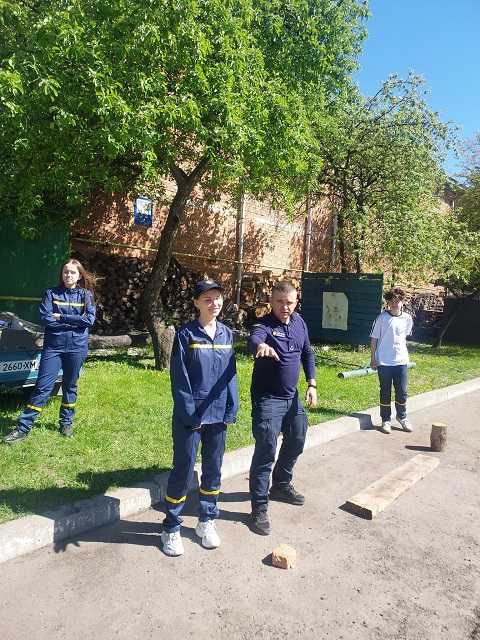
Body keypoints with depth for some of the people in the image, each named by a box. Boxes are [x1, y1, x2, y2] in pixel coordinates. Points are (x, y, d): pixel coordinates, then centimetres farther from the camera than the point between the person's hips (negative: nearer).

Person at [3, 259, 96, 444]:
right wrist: (73, 322, -12)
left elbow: (89, 319, -11)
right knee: (43, 387, -3)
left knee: (70, 386, 12)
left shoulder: (85, 295, 3)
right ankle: (23, 428, 5)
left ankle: (66, 423, 28)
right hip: (53, 346, -1)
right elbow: (45, 319, -10)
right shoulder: (51, 294, 3)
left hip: (76, 347, 1)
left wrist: (61, 317, -11)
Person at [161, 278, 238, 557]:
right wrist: (191, 415, -13)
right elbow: (179, 378, -10)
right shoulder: (186, 335, -9)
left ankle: (207, 521, 35)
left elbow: (231, 374, 8)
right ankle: (172, 528, 24)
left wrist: (231, 410, 2)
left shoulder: (227, 334, 4)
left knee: (213, 470, 16)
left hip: (218, 416, 4)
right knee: (183, 471, 6)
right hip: (190, 417, -4)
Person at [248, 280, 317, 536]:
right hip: (267, 398, -7)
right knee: (265, 452, -8)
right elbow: (253, 339, -42)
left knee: (296, 442, 20)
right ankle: (259, 508, 7)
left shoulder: (299, 322, 2)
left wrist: (312, 384, 5)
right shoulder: (264, 325, -19)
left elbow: (307, 353, 13)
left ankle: (281, 485, 43)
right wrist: (260, 345, -66)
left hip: (292, 396, 8)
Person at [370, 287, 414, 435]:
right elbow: (374, 339, -3)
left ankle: (402, 417, 31)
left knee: (402, 392, 9)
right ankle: (386, 420, 21)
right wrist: (373, 358, -4)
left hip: (401, 361, 3)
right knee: (385, 393, 7)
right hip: (384, 362, -2)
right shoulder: (382, 318, -8)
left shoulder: (407, 318, 0)